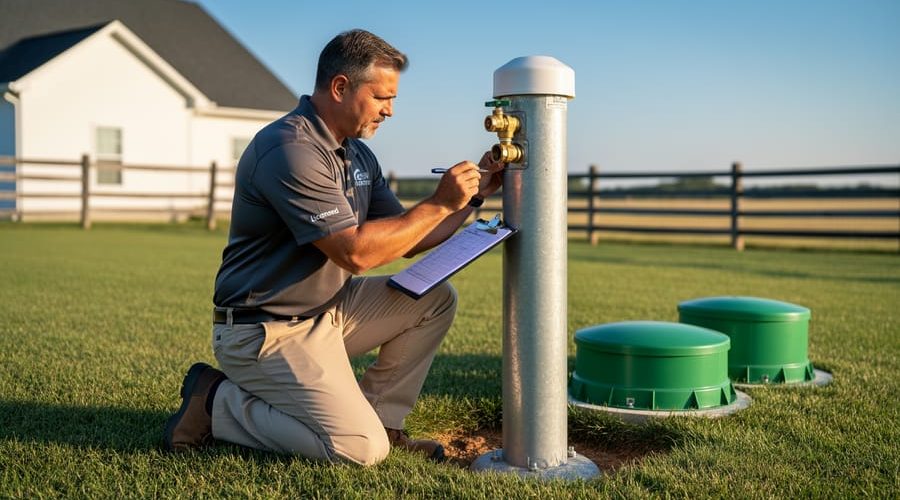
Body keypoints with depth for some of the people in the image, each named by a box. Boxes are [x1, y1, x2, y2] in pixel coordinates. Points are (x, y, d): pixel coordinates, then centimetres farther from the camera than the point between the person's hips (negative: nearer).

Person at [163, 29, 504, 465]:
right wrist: (439, 204, -20)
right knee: (362, 448, -17)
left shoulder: (357, 154, 9)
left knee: (435, 299, 4)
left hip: (328, 311, 10)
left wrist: (473, 194, 3)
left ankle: (380, 417, 11)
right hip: (266, 332, -9)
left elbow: (406, 239, 11)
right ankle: (217, 402, -1)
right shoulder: (290, 149, -22)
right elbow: (356, 253, -26)